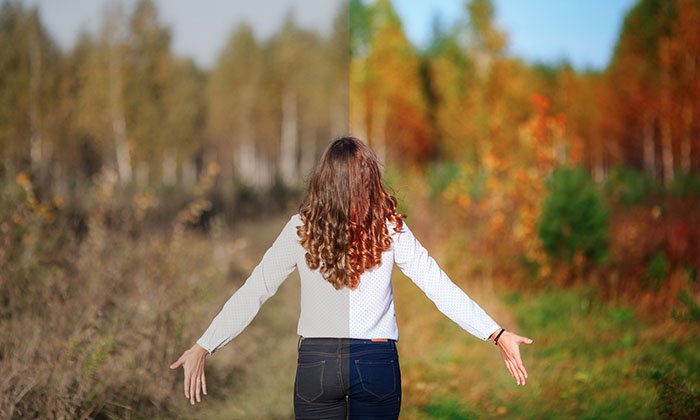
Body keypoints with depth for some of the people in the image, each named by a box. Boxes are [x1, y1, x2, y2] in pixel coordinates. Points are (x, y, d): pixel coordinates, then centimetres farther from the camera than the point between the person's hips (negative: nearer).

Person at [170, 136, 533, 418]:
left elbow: (253, 292, -4)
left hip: (316, 362, -1)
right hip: (376, 361, 1)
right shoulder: (390, 229, -2)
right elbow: (439, 286, -5)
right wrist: (497, 334, -3)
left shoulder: (301, 229, -4)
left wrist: (203, 348, 0)